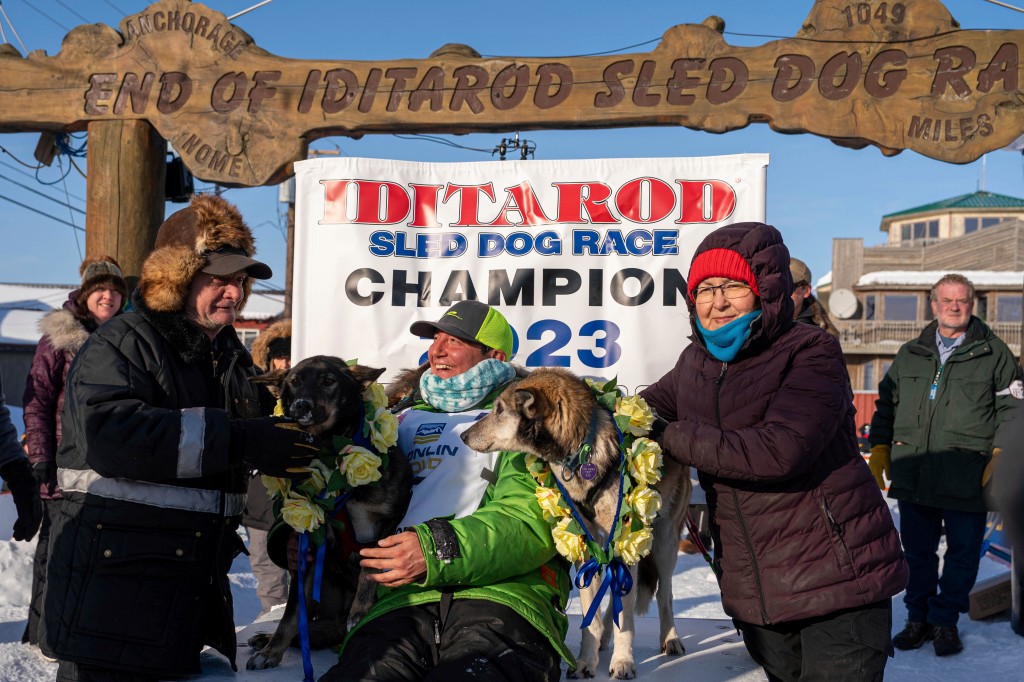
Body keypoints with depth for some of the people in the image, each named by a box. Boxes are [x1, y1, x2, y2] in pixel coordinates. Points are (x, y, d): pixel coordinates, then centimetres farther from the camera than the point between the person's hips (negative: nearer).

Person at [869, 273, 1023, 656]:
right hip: (912, 476, 3)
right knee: (917, 551, 11)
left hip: (967, 478, -2)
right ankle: (918, 617, 25)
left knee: (963, 553, 5)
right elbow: (885, 405, 19)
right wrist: (879, 450, 11)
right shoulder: (910, 355, 13)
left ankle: (944, 620, 20)